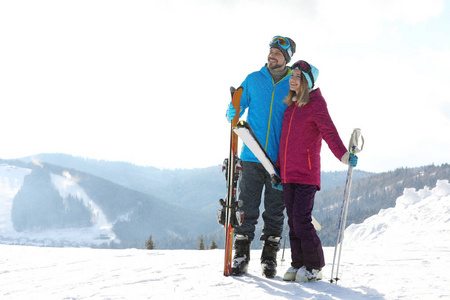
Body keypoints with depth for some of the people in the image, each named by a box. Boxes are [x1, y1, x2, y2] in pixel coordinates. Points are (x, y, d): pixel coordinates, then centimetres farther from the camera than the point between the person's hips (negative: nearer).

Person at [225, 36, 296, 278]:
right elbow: (236, 108, 13)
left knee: (275, 210, 3)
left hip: (280, 159, 0)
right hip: (252, 157, 0)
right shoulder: (253, 80, 9)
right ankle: (241, 256, 6)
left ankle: (269, 258, 11)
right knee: (246, 208, -2)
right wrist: (234, 116, -8)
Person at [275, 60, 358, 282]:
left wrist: (343, 154, -34)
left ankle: (314, 267, 1)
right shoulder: (291, 104, 15)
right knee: (293, 221, 8)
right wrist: (278, 166, 21)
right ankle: (298, 264, 17)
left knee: (301, 219, -11)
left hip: (307, 174, -7)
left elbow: (329, 132, -18)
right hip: (288, 174, 7)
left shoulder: (316, 103, -7)